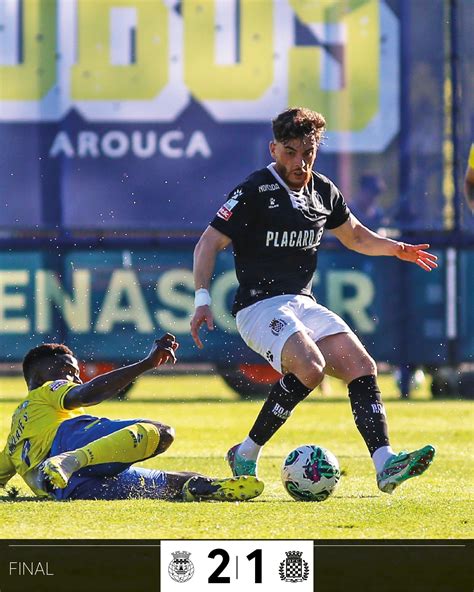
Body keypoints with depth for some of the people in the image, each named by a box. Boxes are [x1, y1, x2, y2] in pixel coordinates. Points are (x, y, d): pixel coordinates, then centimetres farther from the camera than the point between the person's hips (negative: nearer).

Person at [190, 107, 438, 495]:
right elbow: (210, 242, -10)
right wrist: (202, 298, -22)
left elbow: (355, 235, 30)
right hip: (259, 306, -7)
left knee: (362, 367, -12)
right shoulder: (254, 192, -8)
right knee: (310, 367, -30)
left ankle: (384, 464, -19)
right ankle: (246, 455, -16)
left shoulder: (323, 192, 12)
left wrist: (397, 249, 13)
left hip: (303, 304, 7)